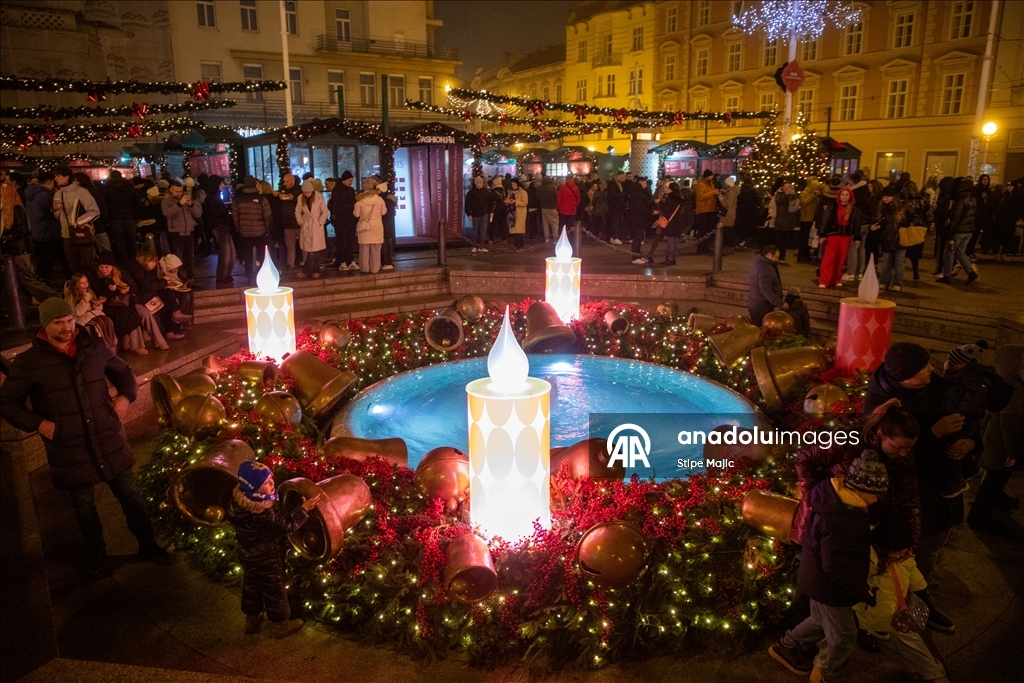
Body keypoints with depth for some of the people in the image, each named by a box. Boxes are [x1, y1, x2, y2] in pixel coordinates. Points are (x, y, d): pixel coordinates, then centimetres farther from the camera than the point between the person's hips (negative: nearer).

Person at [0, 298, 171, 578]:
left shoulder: (95, 347, -3)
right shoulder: (28, 362, -10)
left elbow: (123, 372, 14)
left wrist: (125, 396, -4)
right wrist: (37, 423, -13)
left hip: (110, 441, 2)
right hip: (69, 450, -2)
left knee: (130, 496, 14)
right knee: (84, 507, 16)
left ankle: (148, 545, 34)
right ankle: (96, 557, 39)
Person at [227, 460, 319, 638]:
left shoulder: (239, 499, -12)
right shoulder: (263, 513, -39)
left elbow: (231, 518, 8)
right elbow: (286, 525, -31)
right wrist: (304, 508, -27)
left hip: (248, 555, 8)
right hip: (267, 559, -8)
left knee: (251, 587, 26)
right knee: (274, 590, 13)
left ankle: (251, 621, 46)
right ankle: (281, 625, 33)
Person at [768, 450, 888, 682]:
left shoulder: (837, 496, -7)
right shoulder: (838, 520, -38)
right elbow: (836, 567, -31)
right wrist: (863, 592, -20)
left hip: (820, 579, 9)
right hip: (828, 585, -9)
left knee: (822, 621, 31)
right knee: (843, 637, 14)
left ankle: (786, 646, 49)